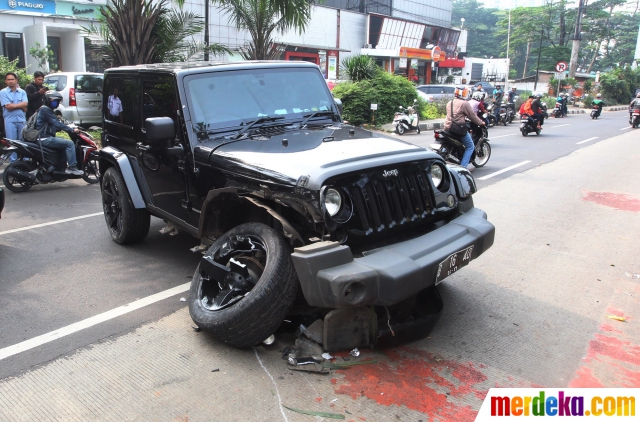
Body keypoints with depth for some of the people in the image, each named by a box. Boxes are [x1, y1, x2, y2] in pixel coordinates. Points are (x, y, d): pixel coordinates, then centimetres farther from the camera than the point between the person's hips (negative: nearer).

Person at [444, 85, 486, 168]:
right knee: (470, 147, 2)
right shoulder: (464, 103, -8)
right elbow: (472, 116, -5)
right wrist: (481, 123, 9)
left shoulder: (449, 103, 14)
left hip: (448, 128, 7)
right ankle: (463, 166, -9)